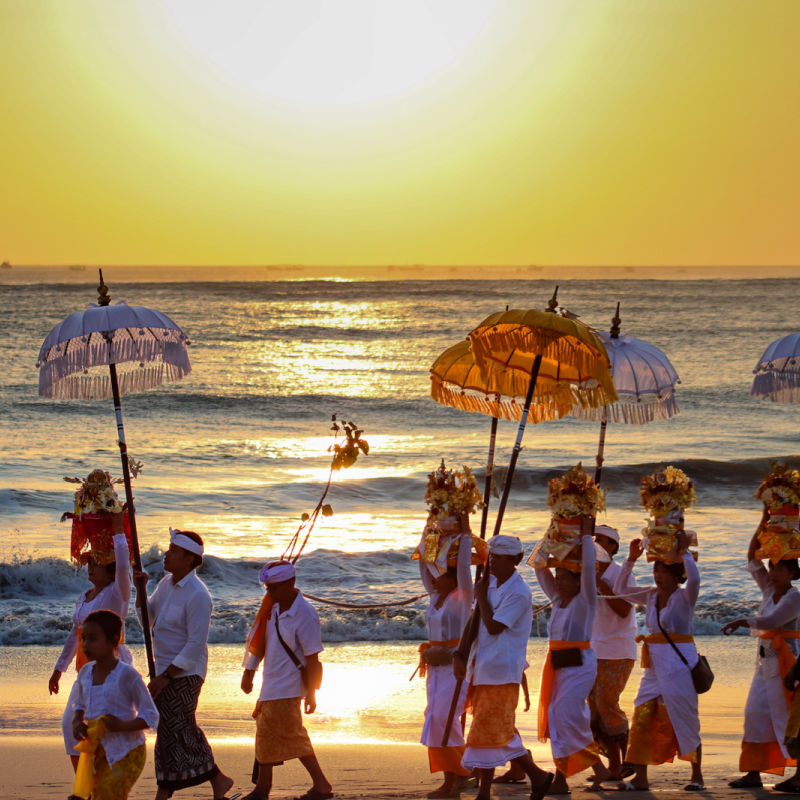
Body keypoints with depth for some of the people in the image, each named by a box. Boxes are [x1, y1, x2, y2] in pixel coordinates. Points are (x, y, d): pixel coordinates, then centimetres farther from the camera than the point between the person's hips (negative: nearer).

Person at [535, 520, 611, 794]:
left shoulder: (585, 601, -6)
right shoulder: (558, 600, 13)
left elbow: (588, 568, -20)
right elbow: (540, 568, 17)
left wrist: (586, 535, -12)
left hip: (580, 664, -8)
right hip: (557, 665, 8)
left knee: (566, 716, -17)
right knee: (555, 718, 4)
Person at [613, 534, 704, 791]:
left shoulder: (684, 597, -6)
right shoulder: (652, 596, 13)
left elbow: (694, 579, -28)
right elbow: (620, 589, 17)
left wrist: (684, 551, -19)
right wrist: (631, 559, 8)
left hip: (679, 664, -6)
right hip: (654, 664, 6)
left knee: (683, 721, -1)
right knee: (642, 720, 0)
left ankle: (697, 776, 9)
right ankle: (640, 777, 3)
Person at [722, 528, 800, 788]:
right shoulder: (769, 591, 13)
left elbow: (771, 621, -23)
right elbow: (753, 560, 16)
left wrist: (743, 622, -16)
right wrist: (762, 527, 10)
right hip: (765, 659, 8)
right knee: (755, 713, 5)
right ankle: (753, 772, 7)